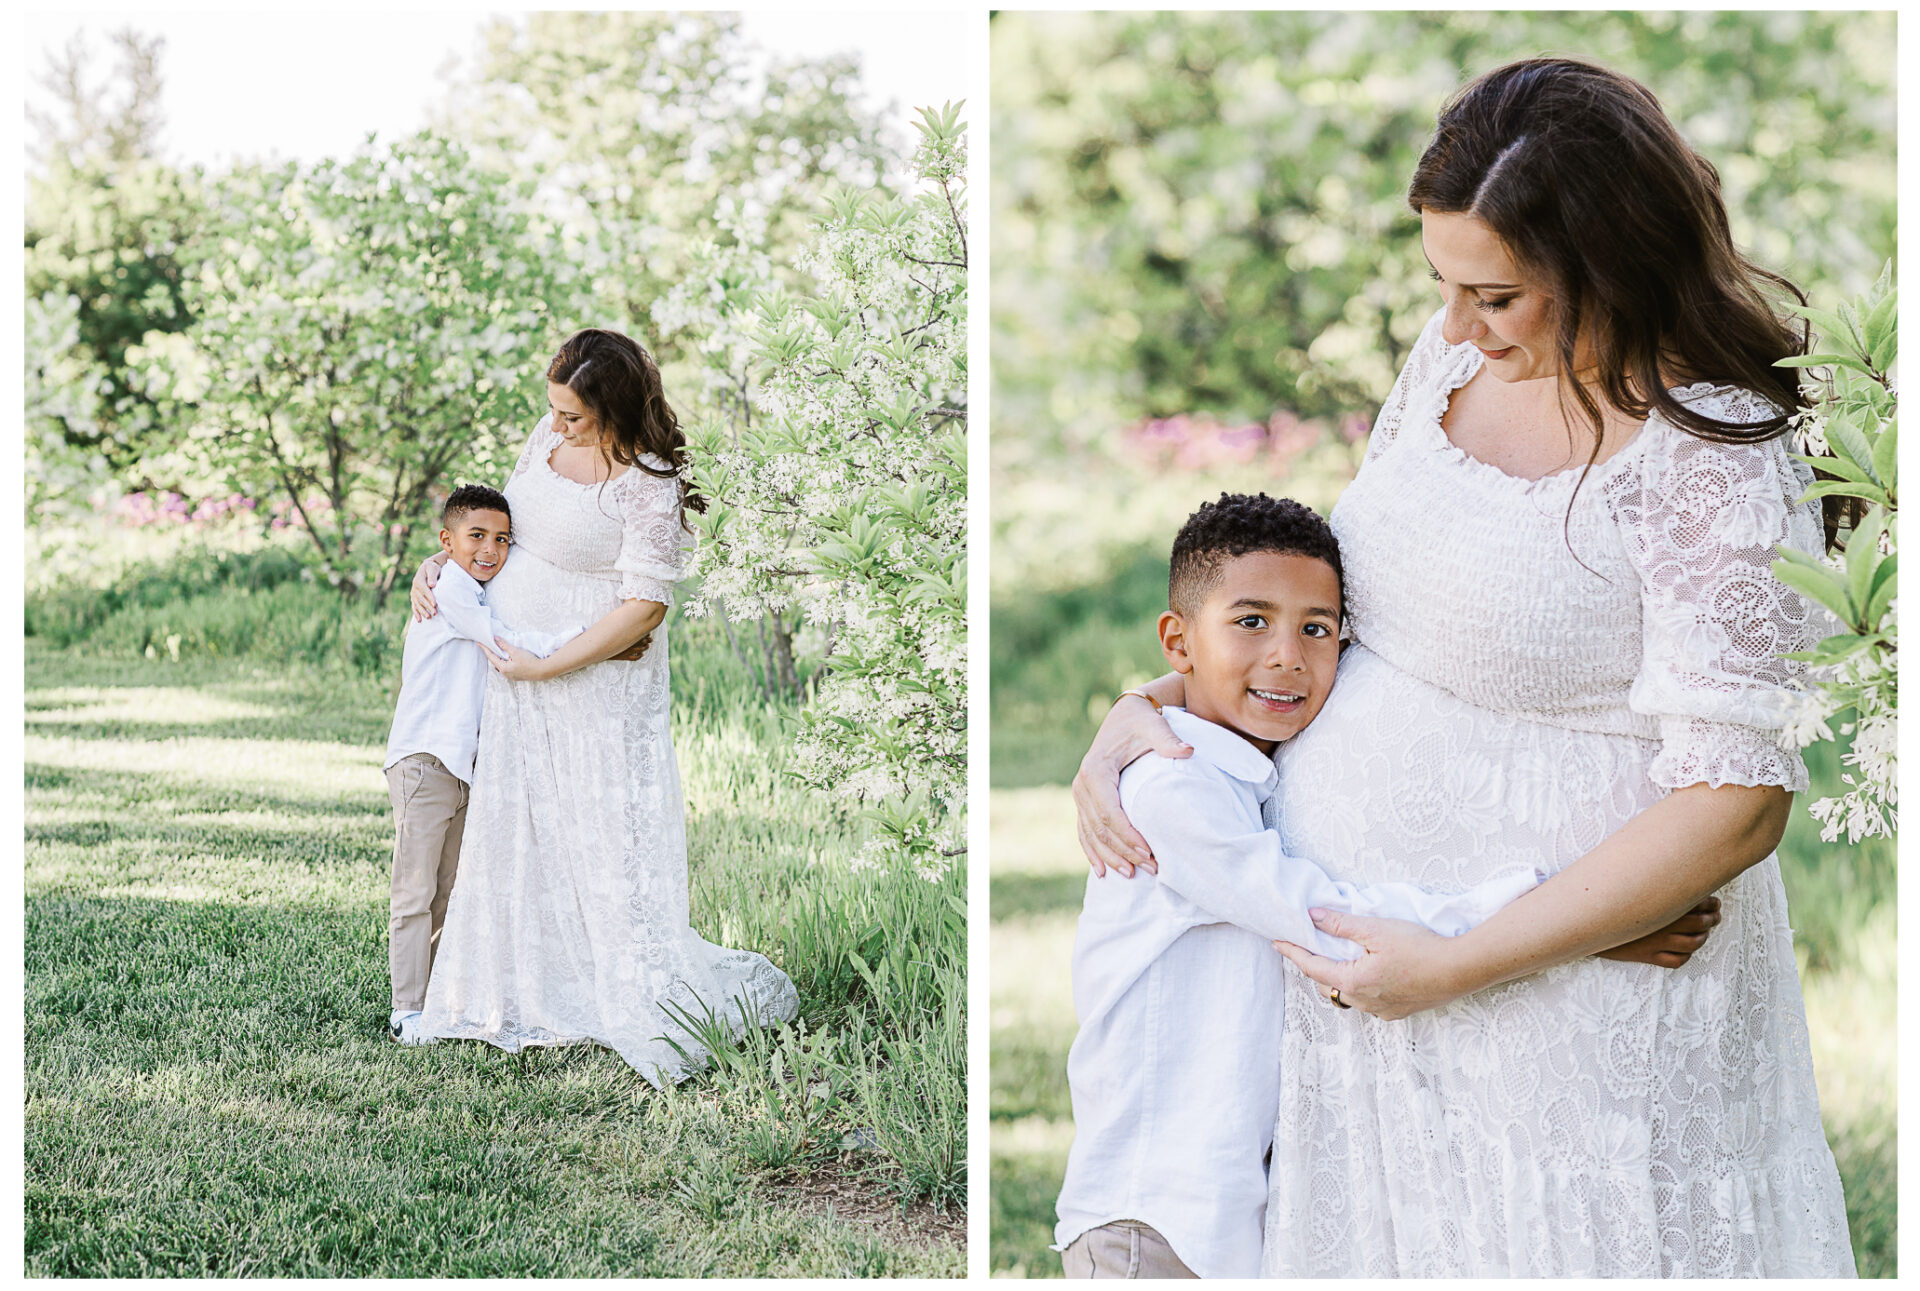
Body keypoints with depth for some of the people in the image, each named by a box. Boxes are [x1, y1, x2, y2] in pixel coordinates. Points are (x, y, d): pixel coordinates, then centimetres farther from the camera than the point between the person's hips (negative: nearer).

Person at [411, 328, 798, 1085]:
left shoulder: (649, 483, -20)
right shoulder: (550, 433, 3)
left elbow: (645, 606, -21)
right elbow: (502, 516, 21)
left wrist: (543, 668, -19)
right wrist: (438, 562, 6)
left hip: (593, 676, -7)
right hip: (515, 666, 7)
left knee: (599, 834, -4)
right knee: (514, 827, 11)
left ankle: (644, 994, 8)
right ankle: (519, 992, 22)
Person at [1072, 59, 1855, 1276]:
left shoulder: (1717, 465, -19)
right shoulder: (1457, 356, 3)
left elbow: (1735, 804, -20)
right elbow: (1325, 586, 16)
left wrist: (1456, 967, -20)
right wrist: (1153, 701, 0)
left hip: (1564, 981, -6)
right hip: (1357, 963, 7)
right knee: (1376, 1237, 18)